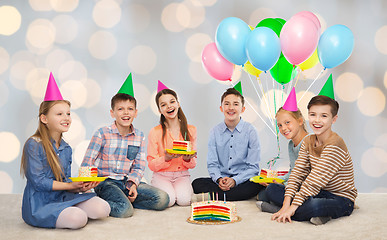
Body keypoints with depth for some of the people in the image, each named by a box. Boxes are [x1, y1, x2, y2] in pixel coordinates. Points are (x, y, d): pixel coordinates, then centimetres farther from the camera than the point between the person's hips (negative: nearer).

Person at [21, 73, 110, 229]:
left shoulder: (66, 148, 11)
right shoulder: (34, 145, -11)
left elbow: (66, 181, 11)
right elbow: (38, 181, -16)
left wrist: (80, 187, -12)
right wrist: (71, 185, -18)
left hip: (63, 198, 7)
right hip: (40, 204, -6)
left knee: (102, 209, -14)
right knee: (78, 219, -31)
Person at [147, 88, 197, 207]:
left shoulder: (191, 130, 3)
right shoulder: (155, 132, -5)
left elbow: (192, 164, 6)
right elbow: (152, 165, -5)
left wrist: (188, 159, -18)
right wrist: (166, 158, -24)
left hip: (182, 175, 1)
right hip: (161, 175, -1)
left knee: (184, 200, -27)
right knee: (168, 200, -27)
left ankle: (183, 189, 7)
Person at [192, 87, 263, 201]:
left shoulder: (250, 131, -2)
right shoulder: (215, 132, 5)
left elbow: (253, 167, -4)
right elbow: (212, 164, 4)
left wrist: (235, 180, -19)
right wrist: (219, 179, -18)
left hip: (242, 181, -2)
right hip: (221, 180, 2)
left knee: (256, 186, -34)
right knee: (197, 184, -23)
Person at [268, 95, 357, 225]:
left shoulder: (335, 145, -21)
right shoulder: (308, 141, 4)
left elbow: (315, 180, -25)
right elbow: (297, 172, -3)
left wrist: (292, 207, -26)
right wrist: (286, 204, -15)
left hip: (341, 199, -8)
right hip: (319, 193, 8)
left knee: (314, 206, -41)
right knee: (274, 190, -4)